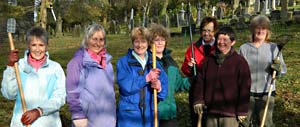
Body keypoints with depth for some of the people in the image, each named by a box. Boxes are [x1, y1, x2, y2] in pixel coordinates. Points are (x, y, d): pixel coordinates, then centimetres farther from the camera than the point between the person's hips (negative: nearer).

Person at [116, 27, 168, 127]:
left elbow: (165, 87, 4)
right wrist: (146, 78, -15)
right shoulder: (123, 62, -1)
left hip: (150, 115, 4)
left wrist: (159, 88, -18)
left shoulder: (154, 64, 10)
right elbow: (125, 86, -16)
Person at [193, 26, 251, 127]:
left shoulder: (239, 62, -5)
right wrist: (198, 100, 3)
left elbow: (244, 88, -6)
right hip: (211, 111, 5)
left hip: (230, 112, -5)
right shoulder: (208, 60, 8)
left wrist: (242, 111, -6)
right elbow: (200, 82, 12)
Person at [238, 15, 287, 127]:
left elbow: (283, 69, 2)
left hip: (267, 93, 0)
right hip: (247, 93, 0)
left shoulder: (273, 48, 1)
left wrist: (278, 67, -19)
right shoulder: (244, 48, 2)